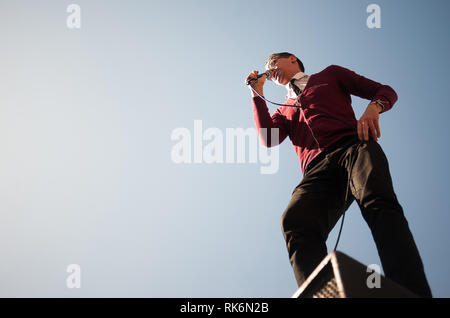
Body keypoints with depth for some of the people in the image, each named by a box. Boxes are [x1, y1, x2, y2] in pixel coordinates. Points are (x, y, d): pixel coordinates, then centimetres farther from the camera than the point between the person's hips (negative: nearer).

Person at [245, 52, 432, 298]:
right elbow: (268, 139, 17)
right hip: (317, 169, 3)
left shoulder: (330, 75, 31)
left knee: (377, 202, -37)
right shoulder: (283, 111, 39)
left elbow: (385, 91, 23)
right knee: (295, 220, -33)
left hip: (353, 146, -2)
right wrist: (257, 94, 26)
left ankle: (412, 292, -55)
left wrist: (373, 107, -1)